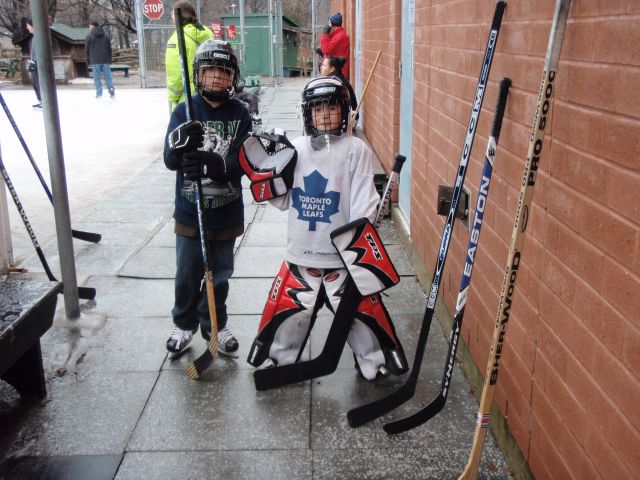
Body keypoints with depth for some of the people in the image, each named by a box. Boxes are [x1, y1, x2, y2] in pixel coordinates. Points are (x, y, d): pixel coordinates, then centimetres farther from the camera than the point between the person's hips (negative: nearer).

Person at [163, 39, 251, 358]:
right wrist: (182, 141, -37)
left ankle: (214, 325, 36)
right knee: (187, 274, 12)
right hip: (190, 212, 0)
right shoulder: (184, 112, -5)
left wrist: (213, 164, -34)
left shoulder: (239, 114, -4)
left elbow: (242, 162, -14)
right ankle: (184, 324, 35)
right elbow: (170, 160, -14)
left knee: (220, 274, 15)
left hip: (226, 214, 1)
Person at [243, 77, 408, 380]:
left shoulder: (356, 150, -5)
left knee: (360, 310, 3)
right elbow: (283, 201, 7)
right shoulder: (295, 149, 5)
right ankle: (275, 359, 34)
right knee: (287, 309, 11)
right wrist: (266, 173, -6)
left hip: (343, 254, -3)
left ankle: (378, 362, 25)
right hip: (300, 252, 3)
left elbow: (363, 206, -9)